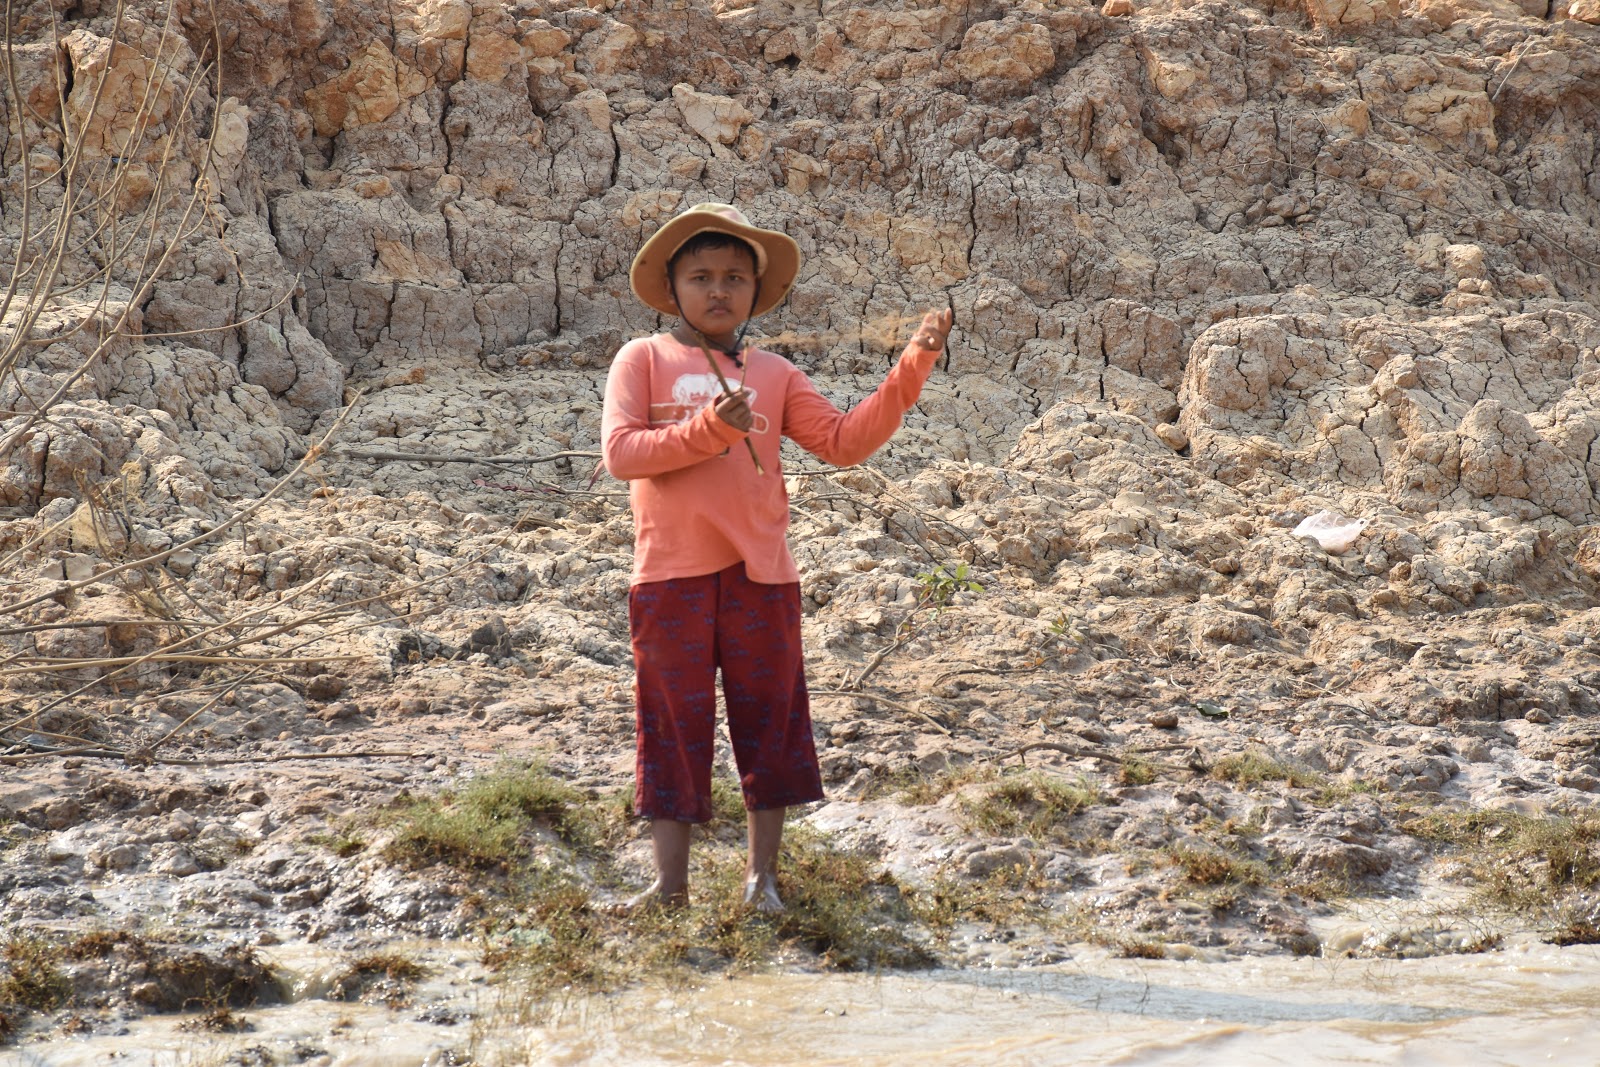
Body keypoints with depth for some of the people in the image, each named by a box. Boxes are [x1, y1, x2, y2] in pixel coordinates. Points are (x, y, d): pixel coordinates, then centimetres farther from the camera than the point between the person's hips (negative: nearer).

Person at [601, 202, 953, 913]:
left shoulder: (774, 375, 11)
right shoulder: (642, 360, 2)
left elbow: (843, 441, 2)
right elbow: (619, 452, -9)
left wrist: (912, 368, -6)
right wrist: (708, 429, -21)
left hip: (760, 575, 3)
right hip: (671, 576, -3)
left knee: (768, 721, 6)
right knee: (674, 727, 3)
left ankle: (761, 876, 17)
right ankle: (671, 885, 10)